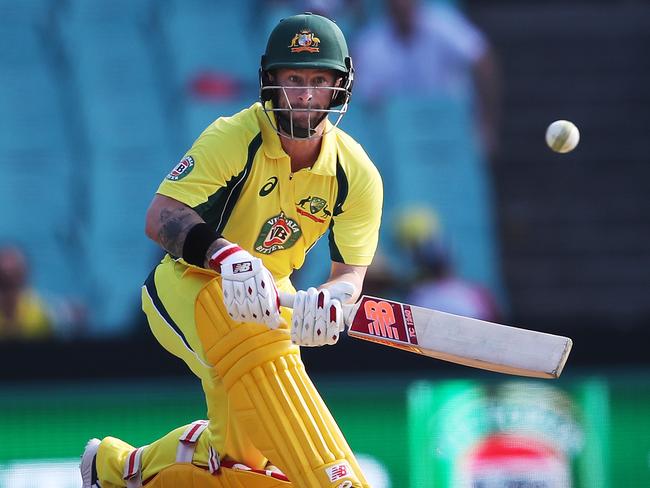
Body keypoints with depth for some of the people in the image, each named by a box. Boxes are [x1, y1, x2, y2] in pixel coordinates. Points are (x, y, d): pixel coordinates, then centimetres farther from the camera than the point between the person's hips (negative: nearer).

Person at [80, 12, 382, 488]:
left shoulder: (358, 176, -10)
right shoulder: (234, 137, -23)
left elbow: (351, 270, -11)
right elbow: (160, 217, -31)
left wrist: (329, 300, -37)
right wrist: (223, 254, -51)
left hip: (268, 294, 6)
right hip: (188, 284, -6)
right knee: (257, 346, -39)